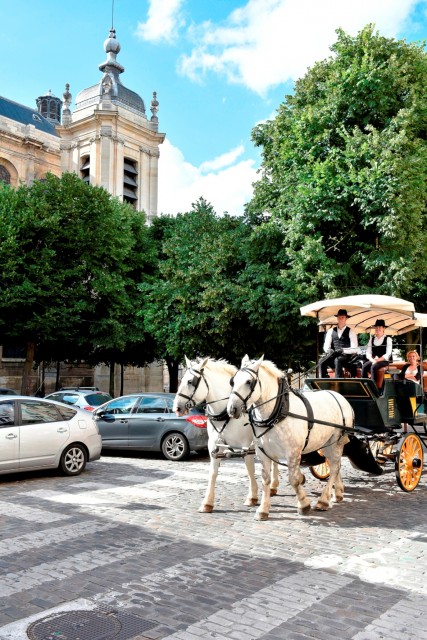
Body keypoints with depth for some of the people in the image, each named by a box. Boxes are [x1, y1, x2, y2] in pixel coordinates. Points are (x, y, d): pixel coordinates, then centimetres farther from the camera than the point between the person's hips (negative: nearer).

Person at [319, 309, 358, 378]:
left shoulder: (350, 332, 5)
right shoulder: (331, 331, 16)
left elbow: (354, 349, -3)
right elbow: (326, 346, 11)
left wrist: (343, 350, -19)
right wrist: (329, 350, -12)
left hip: (345, 356, -3)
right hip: (333, 355, 3)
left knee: (337, 361, -38)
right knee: (321, 361, -27)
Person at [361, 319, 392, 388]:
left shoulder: (388, 339, -2)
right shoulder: (372, 339, 12)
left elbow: (388, 354, -10)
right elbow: (368, 352, 5)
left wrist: (378, 360, -19)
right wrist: (372, 360, -14)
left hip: (384, 361, -4)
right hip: (373, 360, 4)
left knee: (373, 367, -33)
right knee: (364, 367, -25)